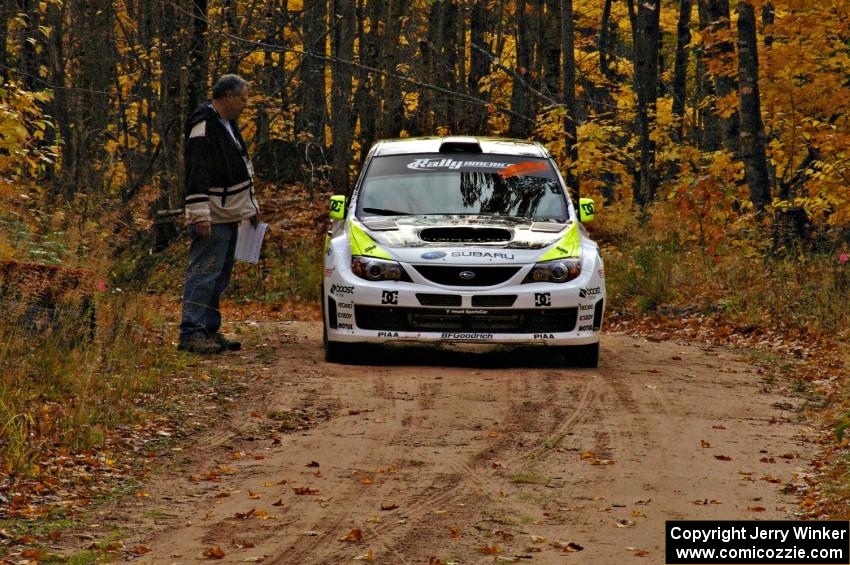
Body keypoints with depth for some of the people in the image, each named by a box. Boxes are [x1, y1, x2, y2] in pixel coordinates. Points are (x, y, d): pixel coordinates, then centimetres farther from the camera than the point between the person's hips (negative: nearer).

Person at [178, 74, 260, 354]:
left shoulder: (228, 125, 18)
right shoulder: (204, 127, -15)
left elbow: (241, 169, 27)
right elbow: (197, 175, -21)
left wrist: (251, 207, 27)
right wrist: (200, 214, -26)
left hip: (229, 216, 10)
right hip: (212, 219, -10)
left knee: (220, 276, 12)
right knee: (203, 274, -12)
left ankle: (210, 331, 17)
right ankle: (191, 333, -13)